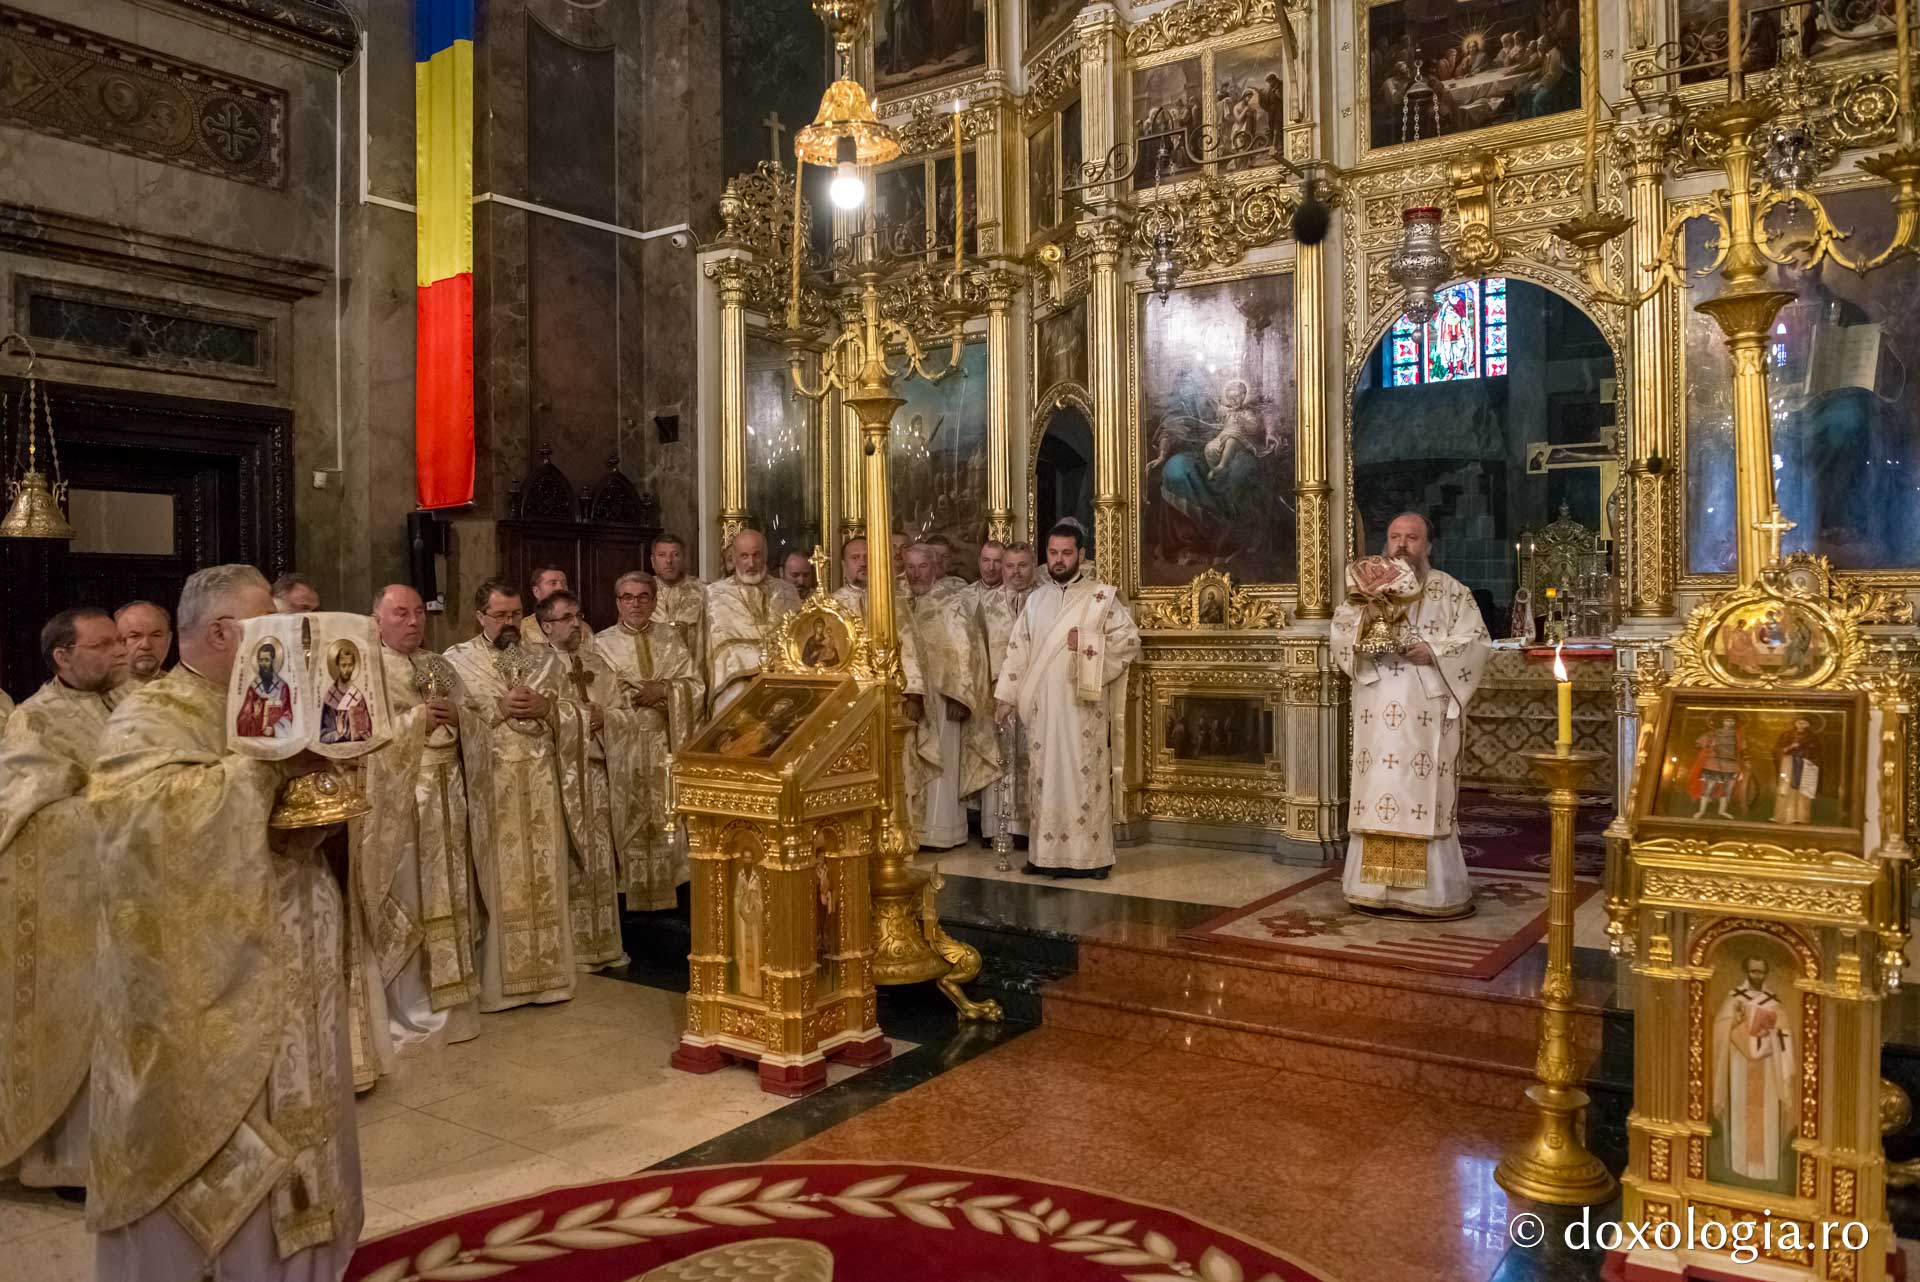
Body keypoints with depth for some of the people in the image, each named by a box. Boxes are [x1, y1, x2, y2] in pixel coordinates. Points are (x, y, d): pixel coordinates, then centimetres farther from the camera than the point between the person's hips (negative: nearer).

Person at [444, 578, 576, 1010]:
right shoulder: (457, 661, 3)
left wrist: (545, 707, -9)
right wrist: (500, 707, -15)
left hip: (541, 788, 3)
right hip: (492, 790, -3)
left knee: (544, 879, 5)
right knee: (499, 881, -1)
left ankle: (545, 971, 13)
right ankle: (498, 979, 8)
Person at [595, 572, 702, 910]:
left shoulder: (670, 638, 8)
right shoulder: (603, 644, 2)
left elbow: (696, 686, 2)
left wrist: (665, 688, -14)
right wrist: (653, 692, -11)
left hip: (666, 744, 2)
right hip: (624, 745, -2)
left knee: (667, 816, 3)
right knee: (630, 821, 0)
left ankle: (668, 890, 13)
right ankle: (633, 893, 9)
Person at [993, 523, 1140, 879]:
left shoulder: (1101, 596, -1)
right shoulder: (1035, 599, 12)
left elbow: (1130, 639, -4)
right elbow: (1018, 650, 10)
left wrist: (1086, 644, -14)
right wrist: (1006, 697, 4)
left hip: (1084, 707, -4)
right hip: (1041, 707, 4)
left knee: (1086, 777, -2)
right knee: (1045, 778, 7)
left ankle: (1091, 855, 4)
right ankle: (1046, 854, 14)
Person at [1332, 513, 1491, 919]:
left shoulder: (1451, 591, 5)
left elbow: (1477, 641, -2)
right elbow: (1340, 632, 6)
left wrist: (1433, 652, -16)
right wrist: (1365, 642, -14)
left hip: (1427, 714, -2)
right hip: (1378, 714, 3)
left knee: (1424, 797, -3)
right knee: (1377, 795, 2)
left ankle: (1430, 890, 4)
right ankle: (1377, 887, 8)